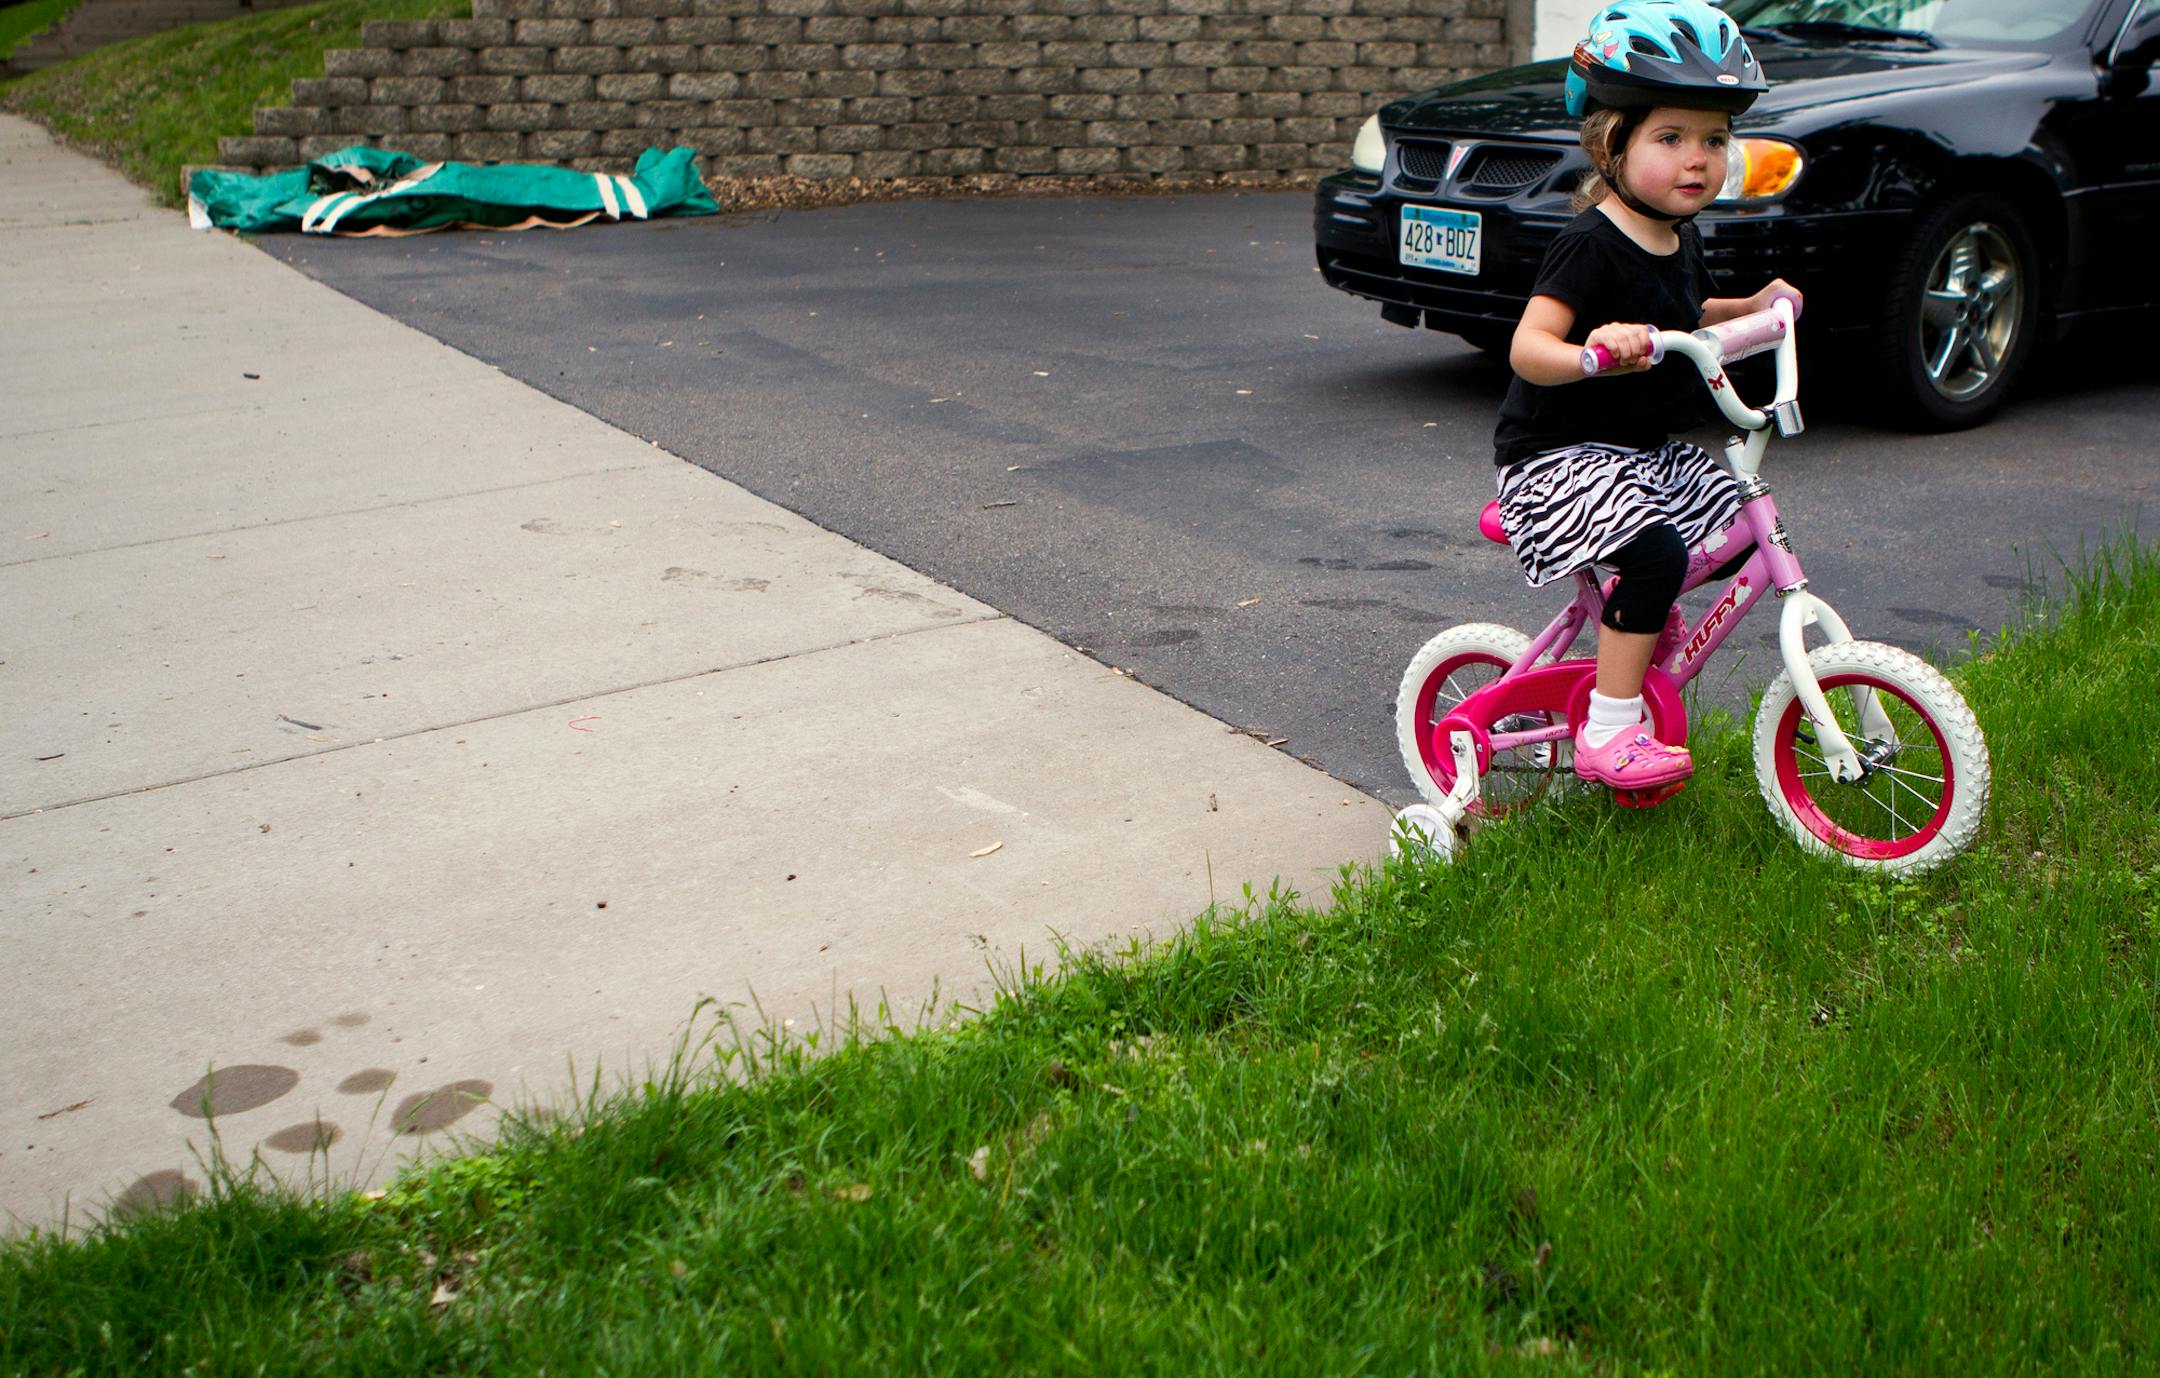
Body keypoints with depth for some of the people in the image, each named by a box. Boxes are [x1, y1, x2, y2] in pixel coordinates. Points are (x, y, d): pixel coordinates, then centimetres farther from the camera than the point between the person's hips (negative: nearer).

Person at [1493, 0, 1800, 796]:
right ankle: (1607, 735, -21)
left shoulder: (1681, 243, 8)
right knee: (1656, 550, -29)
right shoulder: (1591, 245, -19)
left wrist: (1753, 306, 18)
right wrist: (1590, 353, -49)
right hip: (1559, 455, -9)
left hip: (1648, 451, 9)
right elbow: (1528, 347, -31)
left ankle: (1638, 615, 30)